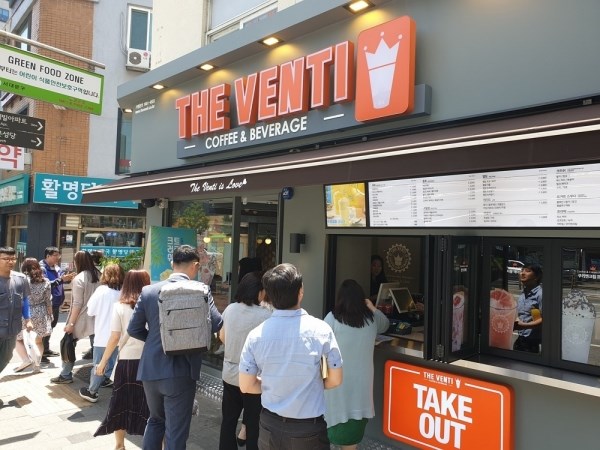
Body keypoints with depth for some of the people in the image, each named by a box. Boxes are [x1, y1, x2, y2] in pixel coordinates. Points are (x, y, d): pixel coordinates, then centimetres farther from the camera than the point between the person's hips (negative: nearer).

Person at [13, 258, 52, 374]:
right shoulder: (45, 281, 1)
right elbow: (48, 301, 5)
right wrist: (50, 315, 15)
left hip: (26, 314, -4)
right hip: (41, 314, 4)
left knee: (16, 338, 14)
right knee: (38, 341, 15)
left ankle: (26, 359, -2)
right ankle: (37, 365, 14)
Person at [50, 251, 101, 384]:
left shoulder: (79, 278, -14)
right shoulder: (99, 275, 2)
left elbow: (77, 304, -17)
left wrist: (71, 323, -13)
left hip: (81, 320, -5)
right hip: (95, 319, 6)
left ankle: (66, 375, 16)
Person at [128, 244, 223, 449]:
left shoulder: (148, 290, 0)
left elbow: (133, 329, 2)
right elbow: (217, 325, -17)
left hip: (151, 370, 5)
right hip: (181, 372, -4)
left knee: (155, 420, 27)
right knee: (176, 432, 10)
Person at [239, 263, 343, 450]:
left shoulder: (256, 334, -12)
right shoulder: (320, 330, -16)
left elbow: (246, 386, -4)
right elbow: (335, 380, -8)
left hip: (270, 426, 2)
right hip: (309, 428, -2)